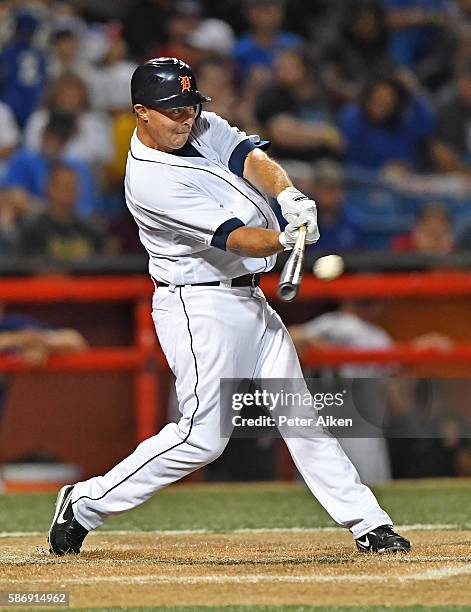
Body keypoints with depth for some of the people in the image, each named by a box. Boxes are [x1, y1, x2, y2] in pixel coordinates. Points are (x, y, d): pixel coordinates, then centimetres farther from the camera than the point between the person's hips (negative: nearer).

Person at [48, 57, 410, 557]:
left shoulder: (201, 127, 4)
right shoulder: (150, 181, -21)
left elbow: (252, 159, -11)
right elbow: (231, 236, -27)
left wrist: (288, 195, -31)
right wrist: (286, 238, -45)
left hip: (249, 299, 8)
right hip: (198, 305, -8)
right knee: (203, 435, -9)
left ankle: (368, 524, 9)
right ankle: (86, 504, 3)